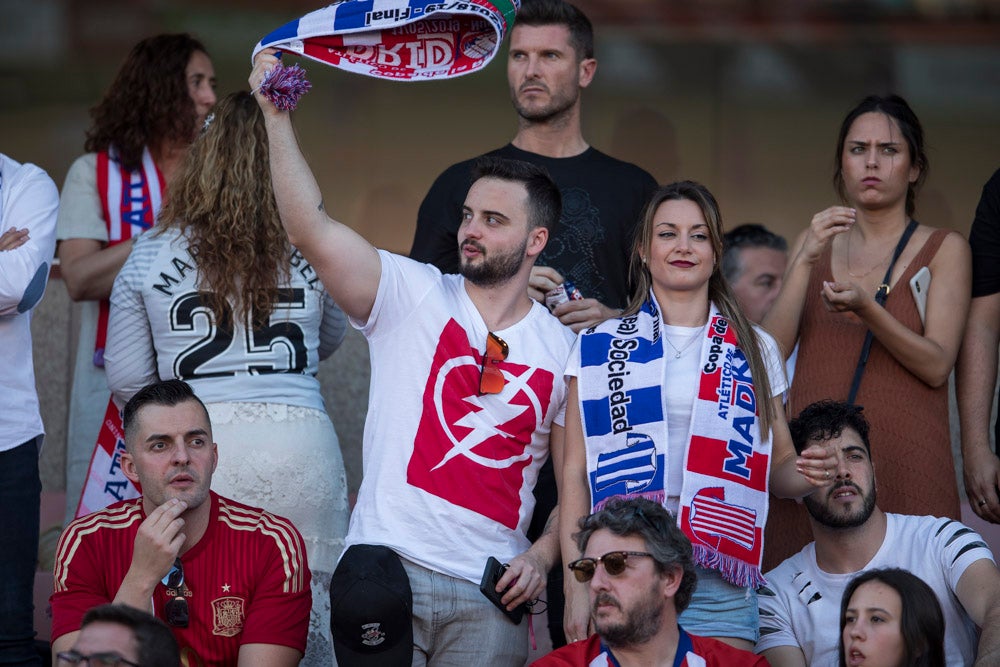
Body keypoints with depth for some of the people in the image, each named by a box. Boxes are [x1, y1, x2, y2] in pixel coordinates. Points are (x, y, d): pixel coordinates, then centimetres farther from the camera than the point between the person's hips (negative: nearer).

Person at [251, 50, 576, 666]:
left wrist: (541, 556, -5)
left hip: (489, 597, 1)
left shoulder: (564, 350, 9)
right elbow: (312, 230, -10)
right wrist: (276, 115, -17)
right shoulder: (412, 295, 4)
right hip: (387, 569, -1)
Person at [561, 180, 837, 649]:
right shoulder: (599, 347, 8)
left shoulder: (754, 351, 13)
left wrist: (806, 474, -8)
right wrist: (576, 585, -5)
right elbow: (575, 474, 5)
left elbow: (776, 467, 17)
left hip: (718, 584, 1)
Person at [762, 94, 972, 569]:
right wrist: (806, 260, -8)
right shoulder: (815, 243, 16)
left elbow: (937, 365, -5)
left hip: (904, 463, -2)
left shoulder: (944, 249, 7)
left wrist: (865, 308, -19)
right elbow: (771, 351, 3)